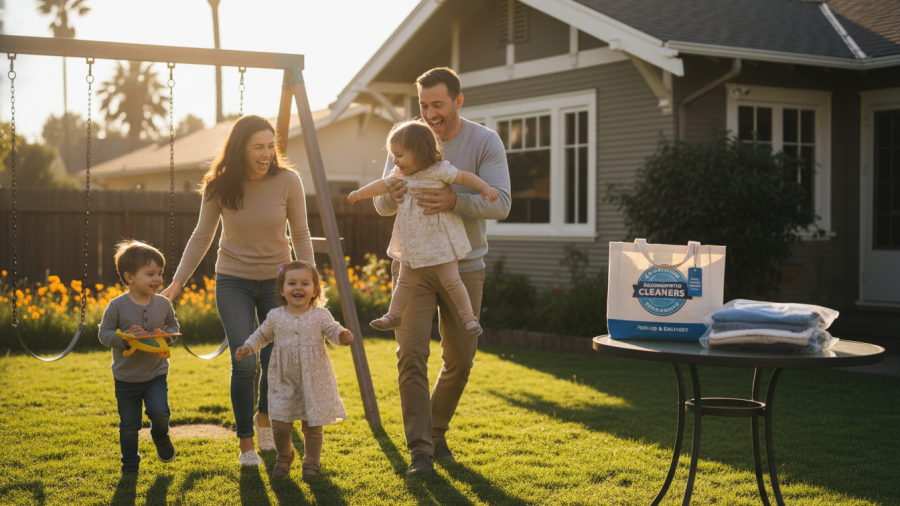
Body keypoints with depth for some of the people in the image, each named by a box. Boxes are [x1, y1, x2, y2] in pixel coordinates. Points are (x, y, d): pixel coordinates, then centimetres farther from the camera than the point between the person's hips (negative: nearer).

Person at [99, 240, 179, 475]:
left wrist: (167, 336, -11)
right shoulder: (117, 306, -12)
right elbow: (104, 333, -9)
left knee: (159, 412, -18)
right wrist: (125, 338, -27)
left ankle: (161, 437, 16)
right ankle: (130, 463, 28)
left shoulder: (163, 304, -3)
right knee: (129, 425, 7)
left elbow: (173, 325, 11)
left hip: (156, 373, 1)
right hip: (126, 376, -1)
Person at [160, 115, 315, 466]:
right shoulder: (219, 186, -13)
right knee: (244, 364, -12)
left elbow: (300, 236, -4)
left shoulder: (287, 181, -14)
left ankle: (263, 417, 35)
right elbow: (202, 237, 0)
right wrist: (177, 282, -4)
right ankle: (245, 444, 7)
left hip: (277, 279, 1)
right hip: (233, 281, -1)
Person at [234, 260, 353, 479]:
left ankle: (311, 461, 27)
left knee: (313, 426, 5)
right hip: (284, 381, 1)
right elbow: (262, 336, 16)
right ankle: (284, 456, 25)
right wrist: (248, 348, 3)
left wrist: (343, 336, -31)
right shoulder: (275, 317, 1)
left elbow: (334, 331, -9)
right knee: (280, 424, -3)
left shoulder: (321, 316, -5)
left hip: (314, 381, -1)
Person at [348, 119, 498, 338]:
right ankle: (394, 316, 29)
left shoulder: (438, 171, -14)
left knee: (451, 281, -5)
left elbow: (464, 177, -12)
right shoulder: (399, 175, 6)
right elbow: (383, 185, 21)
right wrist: (360, 193, 23)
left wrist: (485, 187, -23)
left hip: (439, 238, -6)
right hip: (412, 242, 6)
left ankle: (469, 318, 7)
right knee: (405, 281, 16)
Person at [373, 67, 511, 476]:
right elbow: (381, 204, -2)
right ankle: (420, 448, -6)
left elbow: (500, 203, -19)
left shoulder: (485, 142, -8)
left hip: (463, 265, 0)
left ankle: (437, 432, 30)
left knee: (460, 358, 8)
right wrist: (392, 195, -27)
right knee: (411, 352, -12)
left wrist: (454, 200, -37)